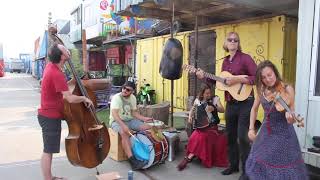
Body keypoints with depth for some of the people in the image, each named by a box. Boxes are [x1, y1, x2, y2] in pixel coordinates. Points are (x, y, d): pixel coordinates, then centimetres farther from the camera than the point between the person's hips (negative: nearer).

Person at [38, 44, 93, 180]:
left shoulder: (50, 66, 4)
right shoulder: (57, 74, -25)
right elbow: (71, 98, -30)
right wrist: (84, 98, -12)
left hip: (48, 114, 10)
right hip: (51, 117, -10)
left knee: (49, 150, 18)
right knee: (48, 151, 0)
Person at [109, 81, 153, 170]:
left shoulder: (133, 98, 6)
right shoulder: (116, 97, -16)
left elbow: (134, 112, 11)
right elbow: (114, 114, -28)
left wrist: (144, 118, -6)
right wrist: (123, 125, -43)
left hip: (130, 120, 7)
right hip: (117, 121, -6)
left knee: (149, 127, -11)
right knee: (124, 133, -38)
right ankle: (132, 160, -42)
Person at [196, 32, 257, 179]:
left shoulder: (245, 58, -9)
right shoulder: (225, 61, 11)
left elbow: (257, 77, -17)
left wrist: (237, 80, -23)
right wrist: (205, 76, 7)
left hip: (245, 103, -7)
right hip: (230, 103, 7)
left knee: (242, 136, -8)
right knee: (230, 135, 14)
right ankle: (233, 165, 30)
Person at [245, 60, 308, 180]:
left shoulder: (287, 89, -15)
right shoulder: (262, 90, -2)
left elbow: (291, 119, -14)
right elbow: (254, 109, 12)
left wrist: (290, 118, -38)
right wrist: (251, 129, 4)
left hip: (283, 133, -5)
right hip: (266, 132, 5)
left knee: (283, 168, 3)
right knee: (258, 165, 14)